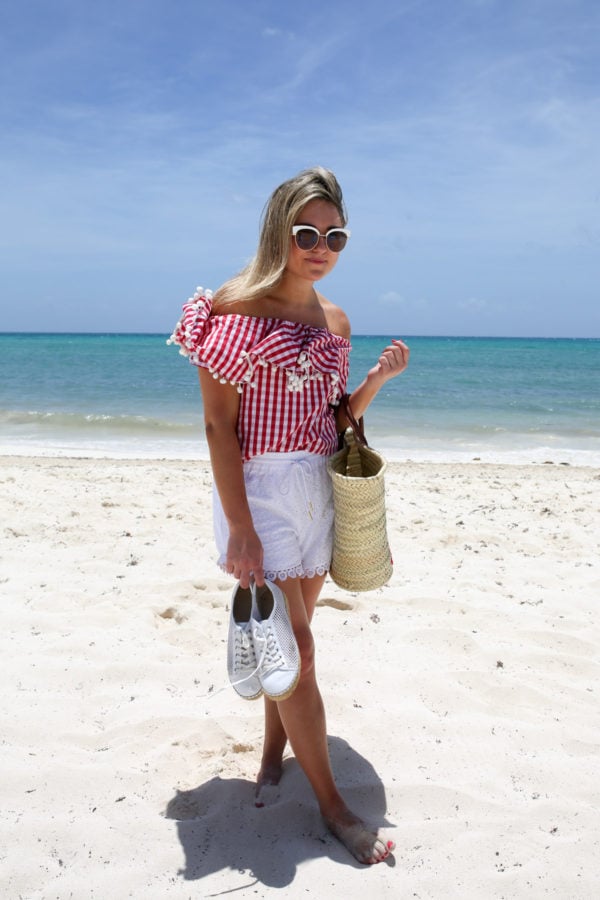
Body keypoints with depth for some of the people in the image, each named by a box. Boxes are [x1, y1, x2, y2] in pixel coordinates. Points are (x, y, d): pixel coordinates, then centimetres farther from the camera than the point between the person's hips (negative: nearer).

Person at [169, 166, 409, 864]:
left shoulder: (335, 321, 10)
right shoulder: (238, 309, -10)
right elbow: (219, 425, -14)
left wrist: (379, 377, -4)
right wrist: (239, 530, -18)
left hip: (319, 491, 6)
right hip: (260, 491, -6)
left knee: (291, 636, 16)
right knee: (296, 650, -2)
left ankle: (274, 750, 38)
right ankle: (331, 804, 13)